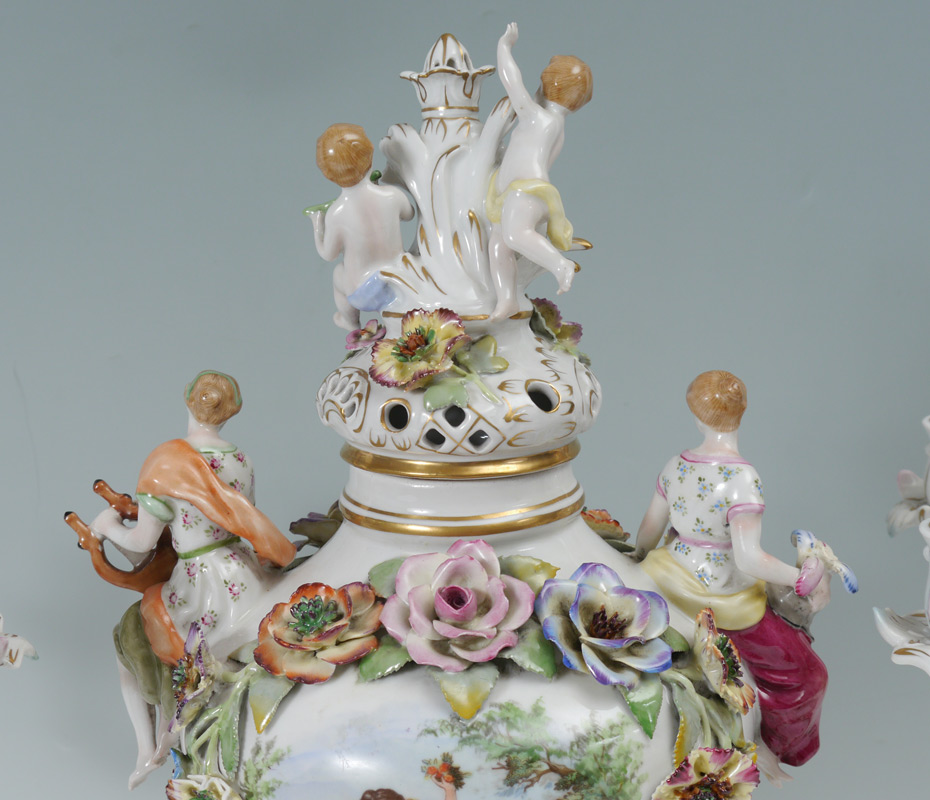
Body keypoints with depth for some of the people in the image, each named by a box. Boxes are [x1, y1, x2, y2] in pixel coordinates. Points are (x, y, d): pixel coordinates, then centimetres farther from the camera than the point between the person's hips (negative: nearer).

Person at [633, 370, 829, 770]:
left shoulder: (676, 466, -5)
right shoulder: (742, 478, -24)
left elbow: (648, 531, 7)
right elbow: (749, 559, -28)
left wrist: (639, 555, 28)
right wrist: (803, 579, -15)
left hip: (669, 579, 5)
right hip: (723, 601, -5)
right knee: (800, 670, 16)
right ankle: (784, 747, 37)